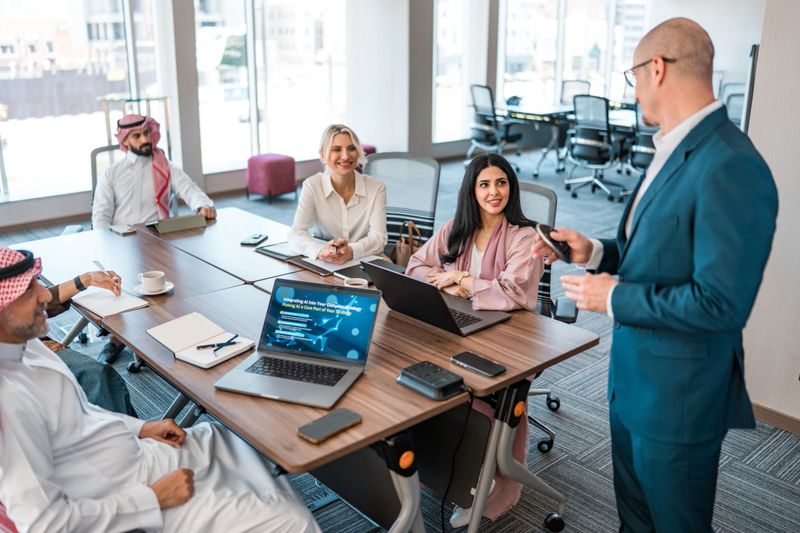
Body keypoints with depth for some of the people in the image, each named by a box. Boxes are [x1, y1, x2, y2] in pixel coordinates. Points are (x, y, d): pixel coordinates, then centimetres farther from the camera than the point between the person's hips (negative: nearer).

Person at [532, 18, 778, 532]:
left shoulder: (731, 168, -26)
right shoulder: (677, 150, 6)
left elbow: (720, 302, -28)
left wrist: (615, 297, -20)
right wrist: (594, 252, 3)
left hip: (676, 394, -9)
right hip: (632, 377, 9)